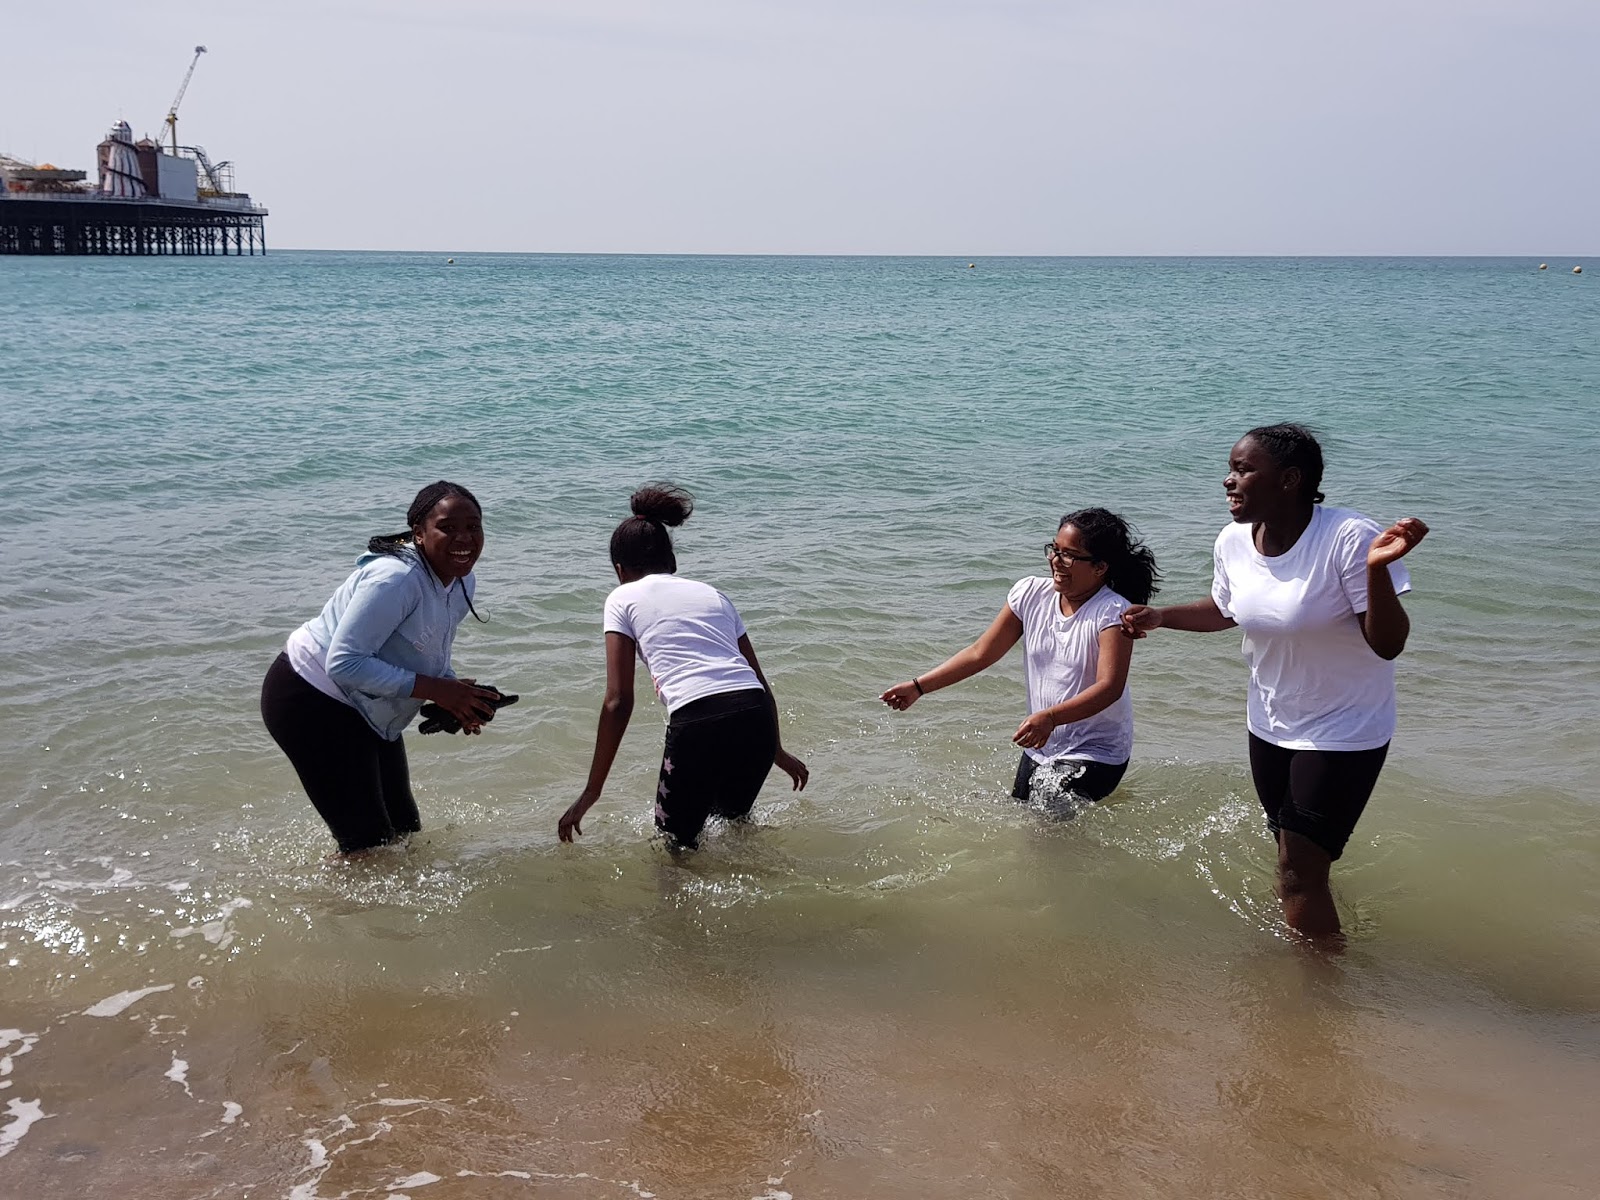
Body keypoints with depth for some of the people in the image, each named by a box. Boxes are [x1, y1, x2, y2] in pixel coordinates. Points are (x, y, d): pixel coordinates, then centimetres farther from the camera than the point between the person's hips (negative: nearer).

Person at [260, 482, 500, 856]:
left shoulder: (462, 583, 0)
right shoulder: (396, 579, -29)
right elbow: (344, 663, -32)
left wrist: (461, 698, -9)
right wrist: (434, 689, -32)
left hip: (365, 713, 10)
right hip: (312, 702, -10)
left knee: (404, 829, 21)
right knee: (368, 841, -5)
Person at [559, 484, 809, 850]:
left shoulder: (624, 597, 14)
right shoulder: (711, 593, 27)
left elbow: (618, 701, 5)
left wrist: (591, 792, 8)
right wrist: (777, 751, 42)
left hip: (697, 724, -5)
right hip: (757, 720, 5)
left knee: (677, 842, 18)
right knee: (733, 818, 33)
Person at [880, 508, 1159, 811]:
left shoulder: (1112, 613, -19)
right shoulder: (1031, 593, -3)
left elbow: (1110, 687, -30)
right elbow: (981, 653, 2)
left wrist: (1050, 717, -44)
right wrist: (918, 687, -3)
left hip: (1095, 754, -6)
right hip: (1040, 745, 6)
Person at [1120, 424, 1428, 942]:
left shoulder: (1349, 538, -27)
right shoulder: (1234, 541, -7)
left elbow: (1388, 644, -26)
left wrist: (1377, 570, -42)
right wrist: (1160, 616, 0)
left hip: (1343, 734, -6)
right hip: (1270, 726, 6)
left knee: (1299, 874, -3)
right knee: (1291, 854, 22)